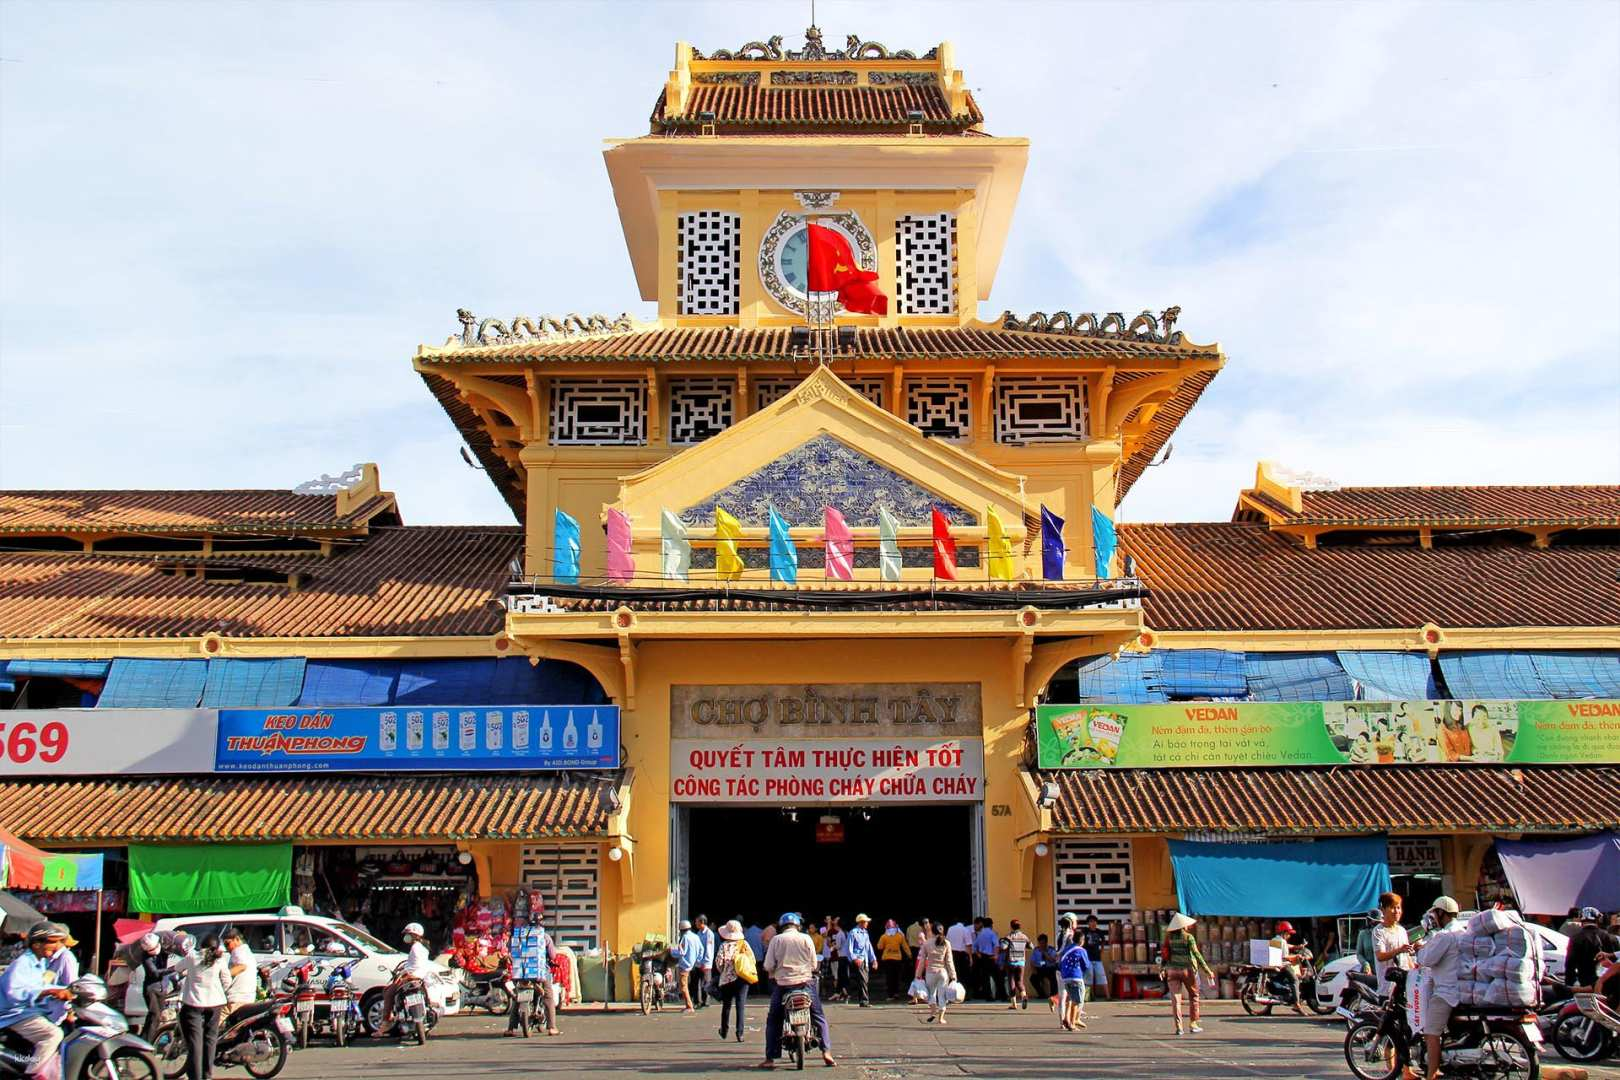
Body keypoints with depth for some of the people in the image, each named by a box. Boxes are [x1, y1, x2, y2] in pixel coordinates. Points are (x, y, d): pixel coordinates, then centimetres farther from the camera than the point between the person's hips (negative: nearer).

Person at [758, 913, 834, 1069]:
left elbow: (768, 966, -2)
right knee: (819, 1017, 12)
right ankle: (826, 1052, 0)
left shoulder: (776, 940, 1)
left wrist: (773, 974, 19)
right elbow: (813, 964, 3)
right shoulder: (806, 938, 2)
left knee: (773, 1021, 12)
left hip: (783, 984, 0)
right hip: (806, 982, 0)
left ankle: (770, 1059, 5)